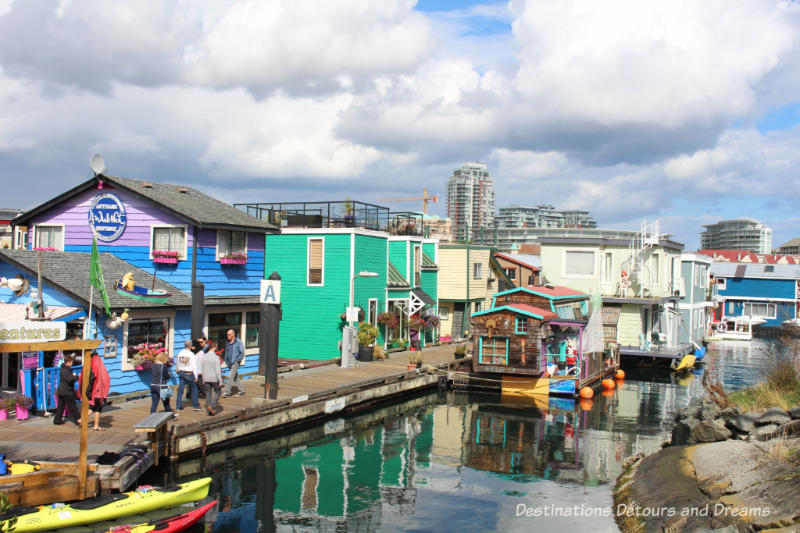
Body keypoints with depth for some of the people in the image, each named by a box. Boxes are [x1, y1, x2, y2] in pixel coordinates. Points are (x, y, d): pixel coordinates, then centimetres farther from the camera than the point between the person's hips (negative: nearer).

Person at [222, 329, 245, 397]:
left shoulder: (238, 342, -8)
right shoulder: (227, 342, 11)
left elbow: (242, 352, -7)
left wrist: (237, 360, -12)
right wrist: (226, 361, 13)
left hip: (235, 362, -7)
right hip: (229, 363, 7)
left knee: (230, 376, -13)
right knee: (235, 377, 13)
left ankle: (227, 392, -14)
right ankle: (241, 389, 23)